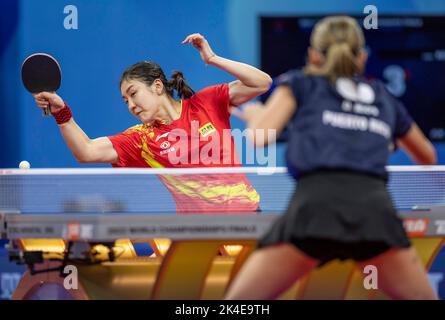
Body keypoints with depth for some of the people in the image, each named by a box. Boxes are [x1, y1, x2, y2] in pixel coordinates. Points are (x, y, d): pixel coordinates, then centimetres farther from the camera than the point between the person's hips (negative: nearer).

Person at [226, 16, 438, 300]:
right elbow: (428, 158, 46)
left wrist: (255, 115, 32)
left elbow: (259, 138, 9)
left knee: (236, 305, 6)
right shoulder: (385, 99, 30)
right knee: (422, 297, 18)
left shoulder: (300, 84, 22)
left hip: (315, 205, -2)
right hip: (376, 209, 2)